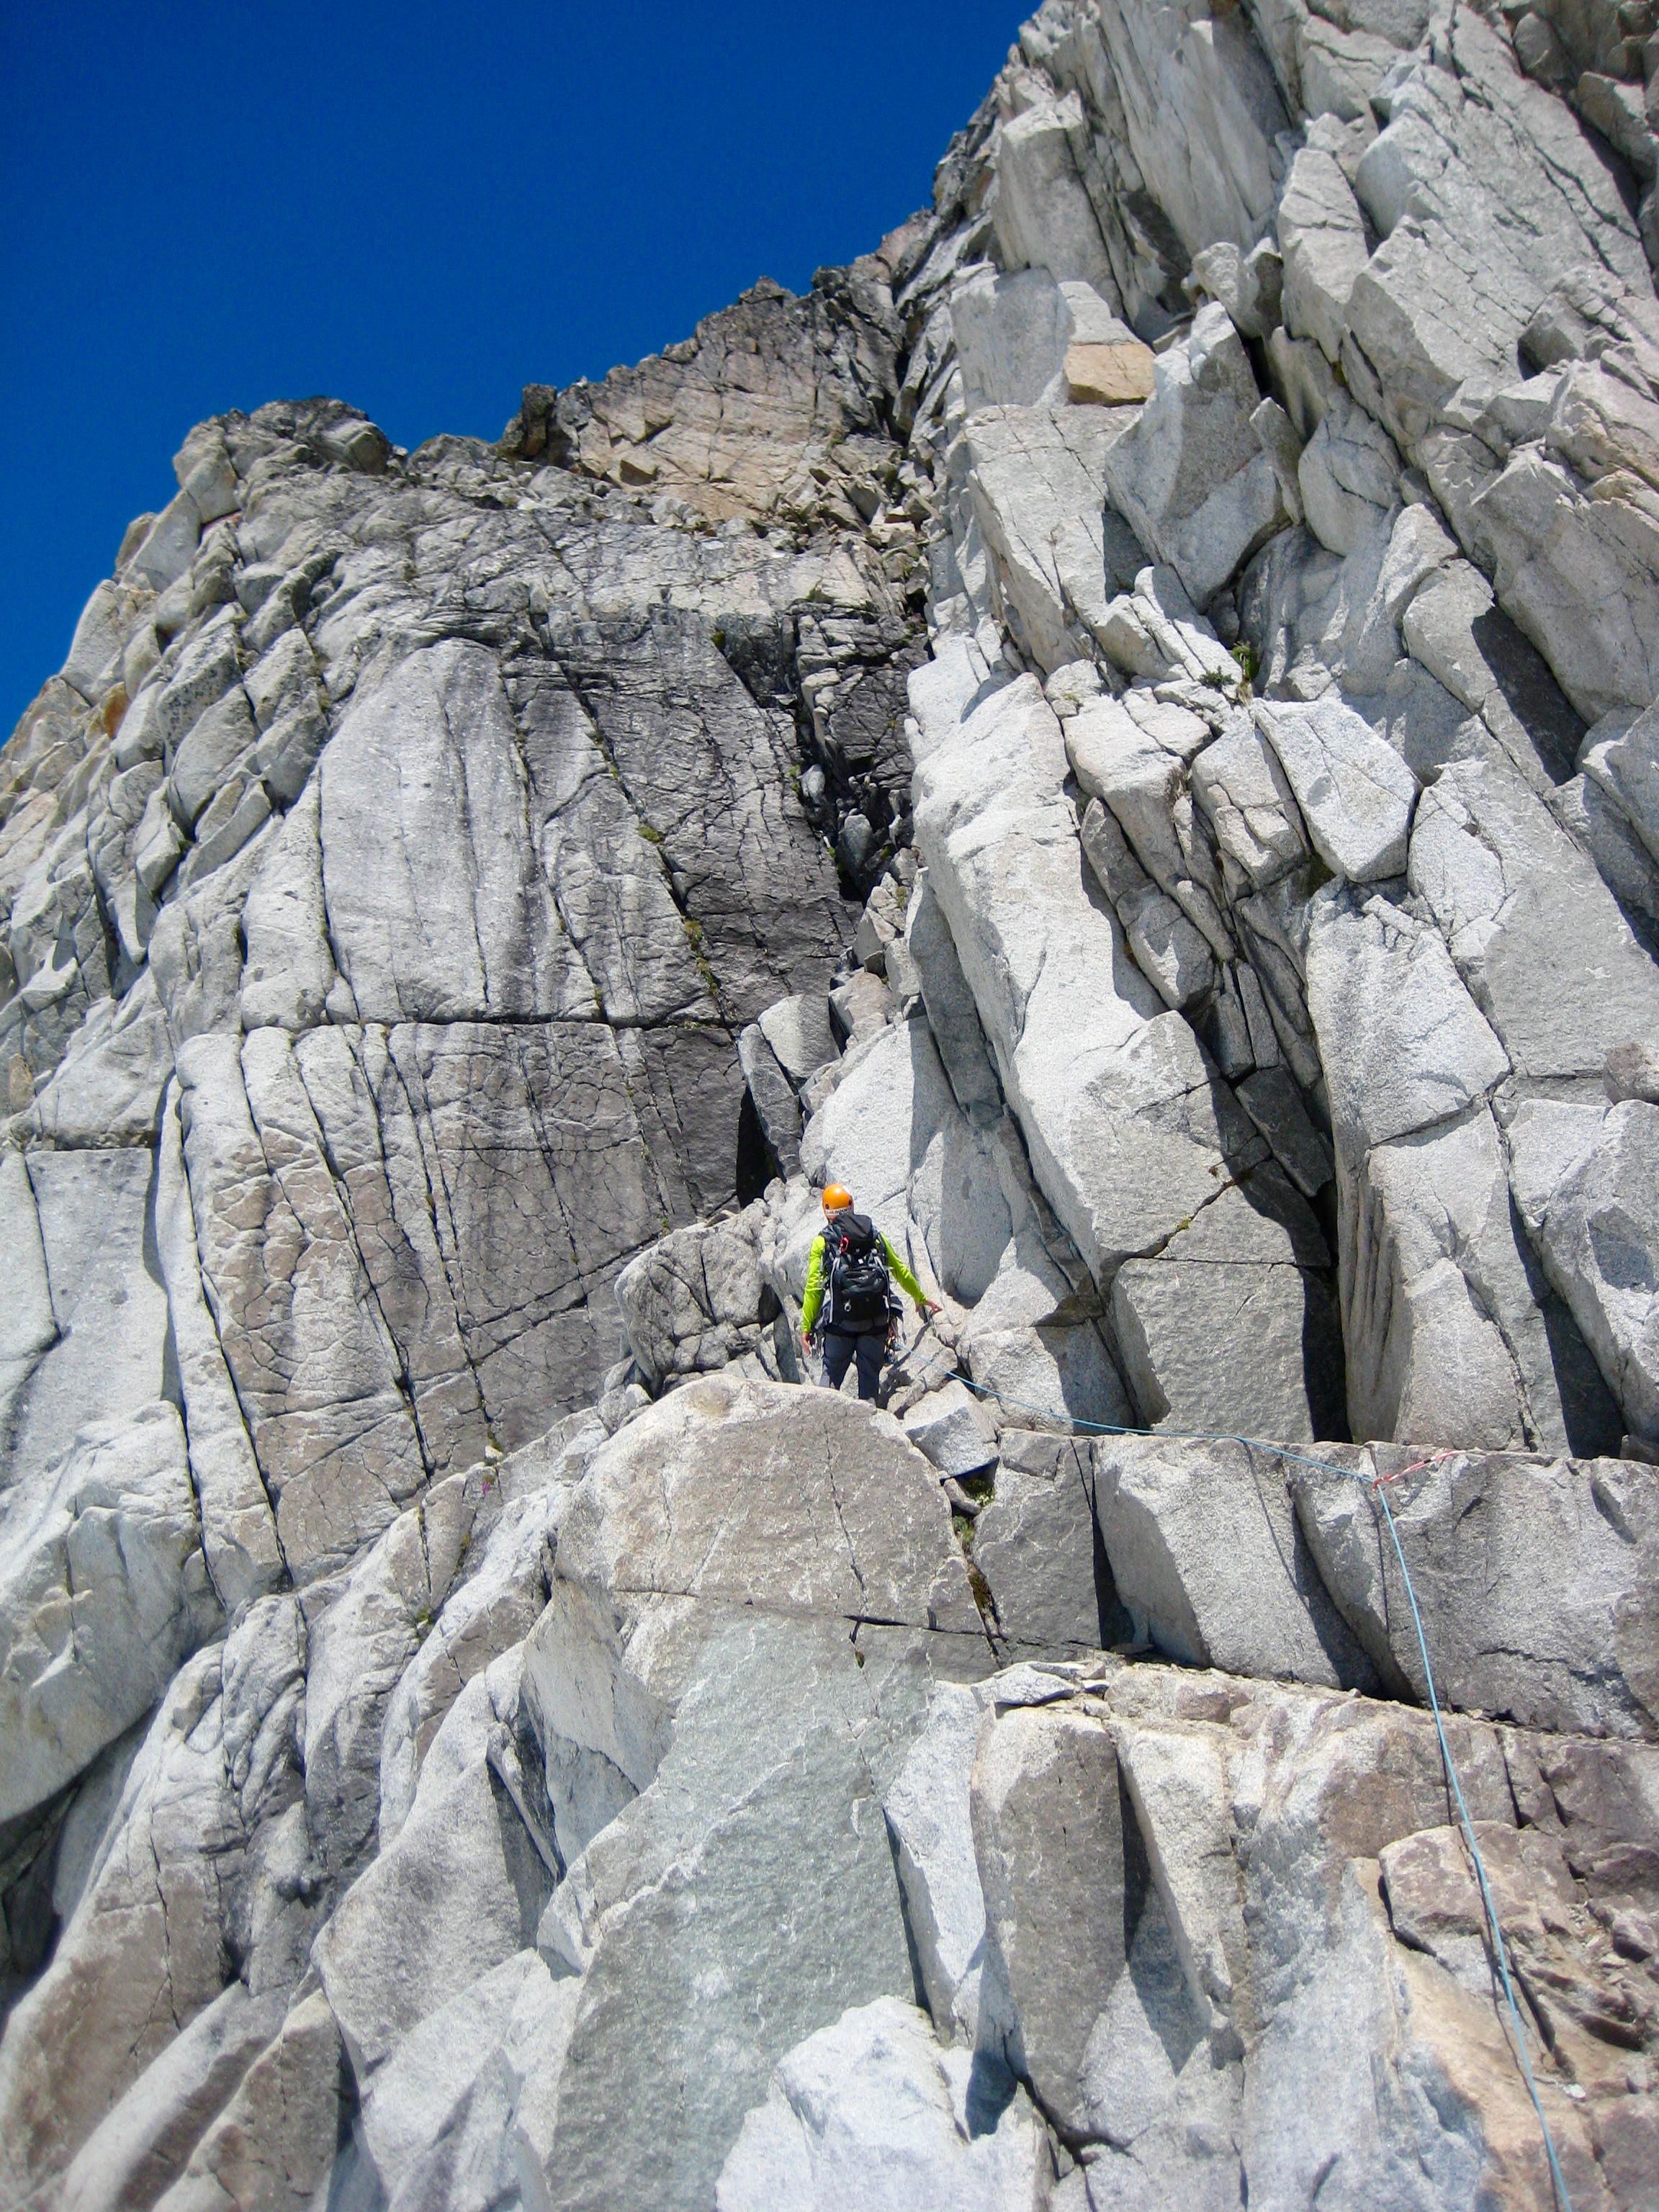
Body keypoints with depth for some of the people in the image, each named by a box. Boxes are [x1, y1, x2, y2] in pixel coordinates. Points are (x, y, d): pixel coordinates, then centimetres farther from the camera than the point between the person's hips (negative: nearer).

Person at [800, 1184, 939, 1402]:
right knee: (870, 1376, 11)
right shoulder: (874, 1234, 12)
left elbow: (813, 1286, -1)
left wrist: (807, 1326, 4)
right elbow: (900, 1271, 21)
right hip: (875, 1321, 2)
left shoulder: (823, 1241, 4)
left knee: (831, 1375, 9)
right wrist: (921, 1298, 35)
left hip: (841, 1322, -2)